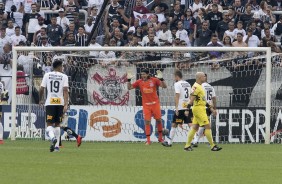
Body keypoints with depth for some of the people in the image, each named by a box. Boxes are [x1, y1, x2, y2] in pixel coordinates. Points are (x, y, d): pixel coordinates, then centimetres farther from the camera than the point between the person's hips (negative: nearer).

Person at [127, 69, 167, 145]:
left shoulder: (154, 80, -5)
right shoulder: (139, 82, -1)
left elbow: (164, 86, -10)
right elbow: (129, 87, 2)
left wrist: (161, 79, -26)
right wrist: (129, 80, -13)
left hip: (155, 103, 0)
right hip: (146, 105, 0)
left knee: (159, 120, 7)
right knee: (147, 122, -5)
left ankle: (160, 138, 24)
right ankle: (148, 140, -1)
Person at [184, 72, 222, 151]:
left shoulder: (199, 86, 18)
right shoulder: (196, 87, -14)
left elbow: (203, 100, 24)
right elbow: (191, 98, -22)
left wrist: (210, 108, 24)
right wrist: (187, 109, -29)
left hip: (201, 108, 10)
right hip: (198, 108, -10)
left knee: (195, 128, 10)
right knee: (207, 126, -8)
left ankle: (187, 145, 11)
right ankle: (212, 146, -6)